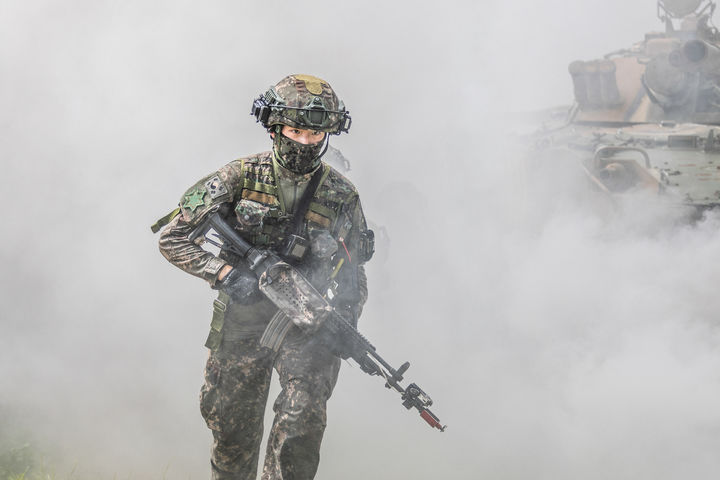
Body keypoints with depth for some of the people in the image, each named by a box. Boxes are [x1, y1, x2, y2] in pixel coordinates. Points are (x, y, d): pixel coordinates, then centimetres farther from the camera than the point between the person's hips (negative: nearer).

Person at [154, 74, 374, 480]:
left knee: (301, 425, -17)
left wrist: (346, 317, -8)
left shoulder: (341, 195, -2)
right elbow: (174, 238, -6)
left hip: (307, 328, 0)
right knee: (233, 432, 11)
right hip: (242, 324, 0)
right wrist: (226, 273, -18)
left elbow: (355, 276, 10)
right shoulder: (241, 178, -6)